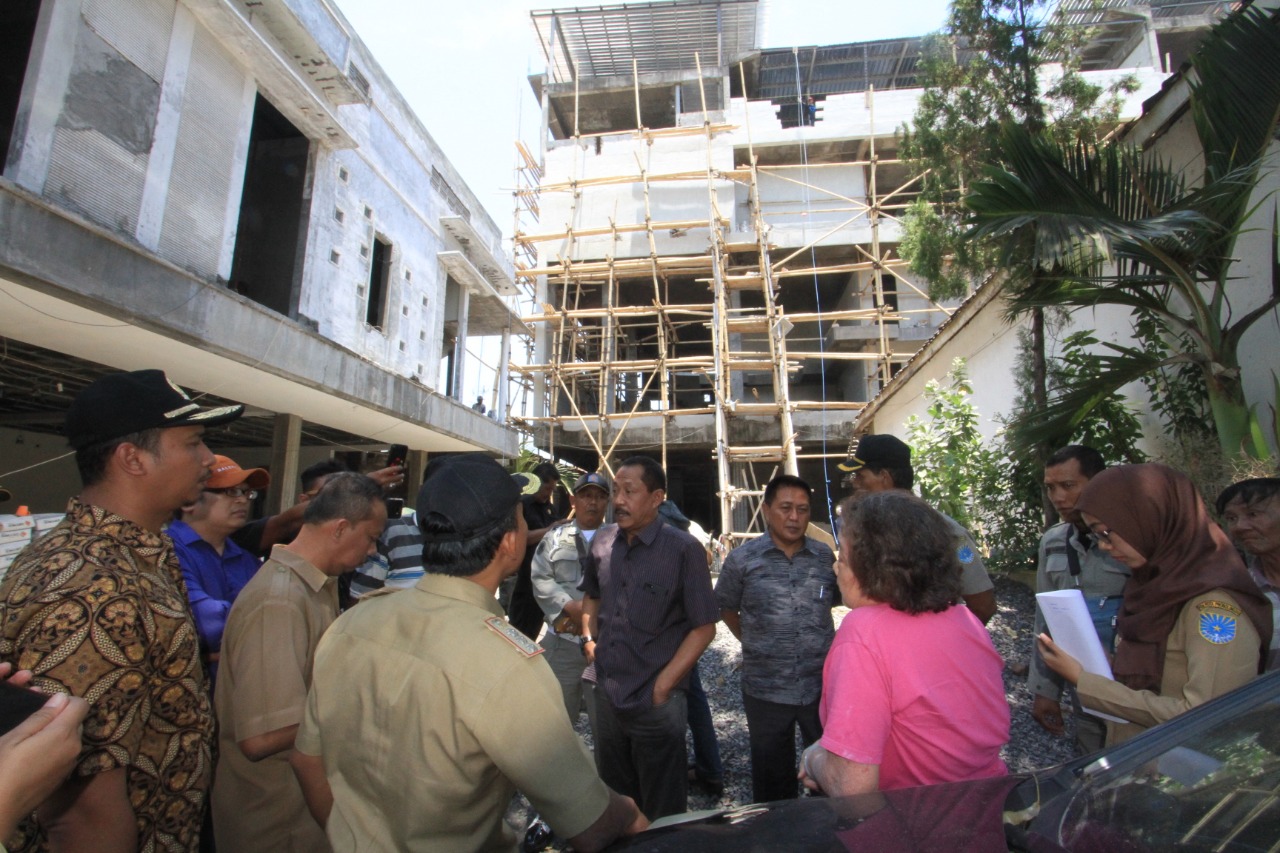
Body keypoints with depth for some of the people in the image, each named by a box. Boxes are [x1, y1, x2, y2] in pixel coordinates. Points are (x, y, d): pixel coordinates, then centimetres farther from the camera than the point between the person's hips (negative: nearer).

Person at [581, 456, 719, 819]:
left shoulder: (684, 550, -16)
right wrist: (589, 640, 4)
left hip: (656, 703, -5)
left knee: (662, 809, 14)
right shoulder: (602, 541, -1)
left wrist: (663, 684, -13)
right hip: (606, 694, 5)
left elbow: (703, 627, -12)